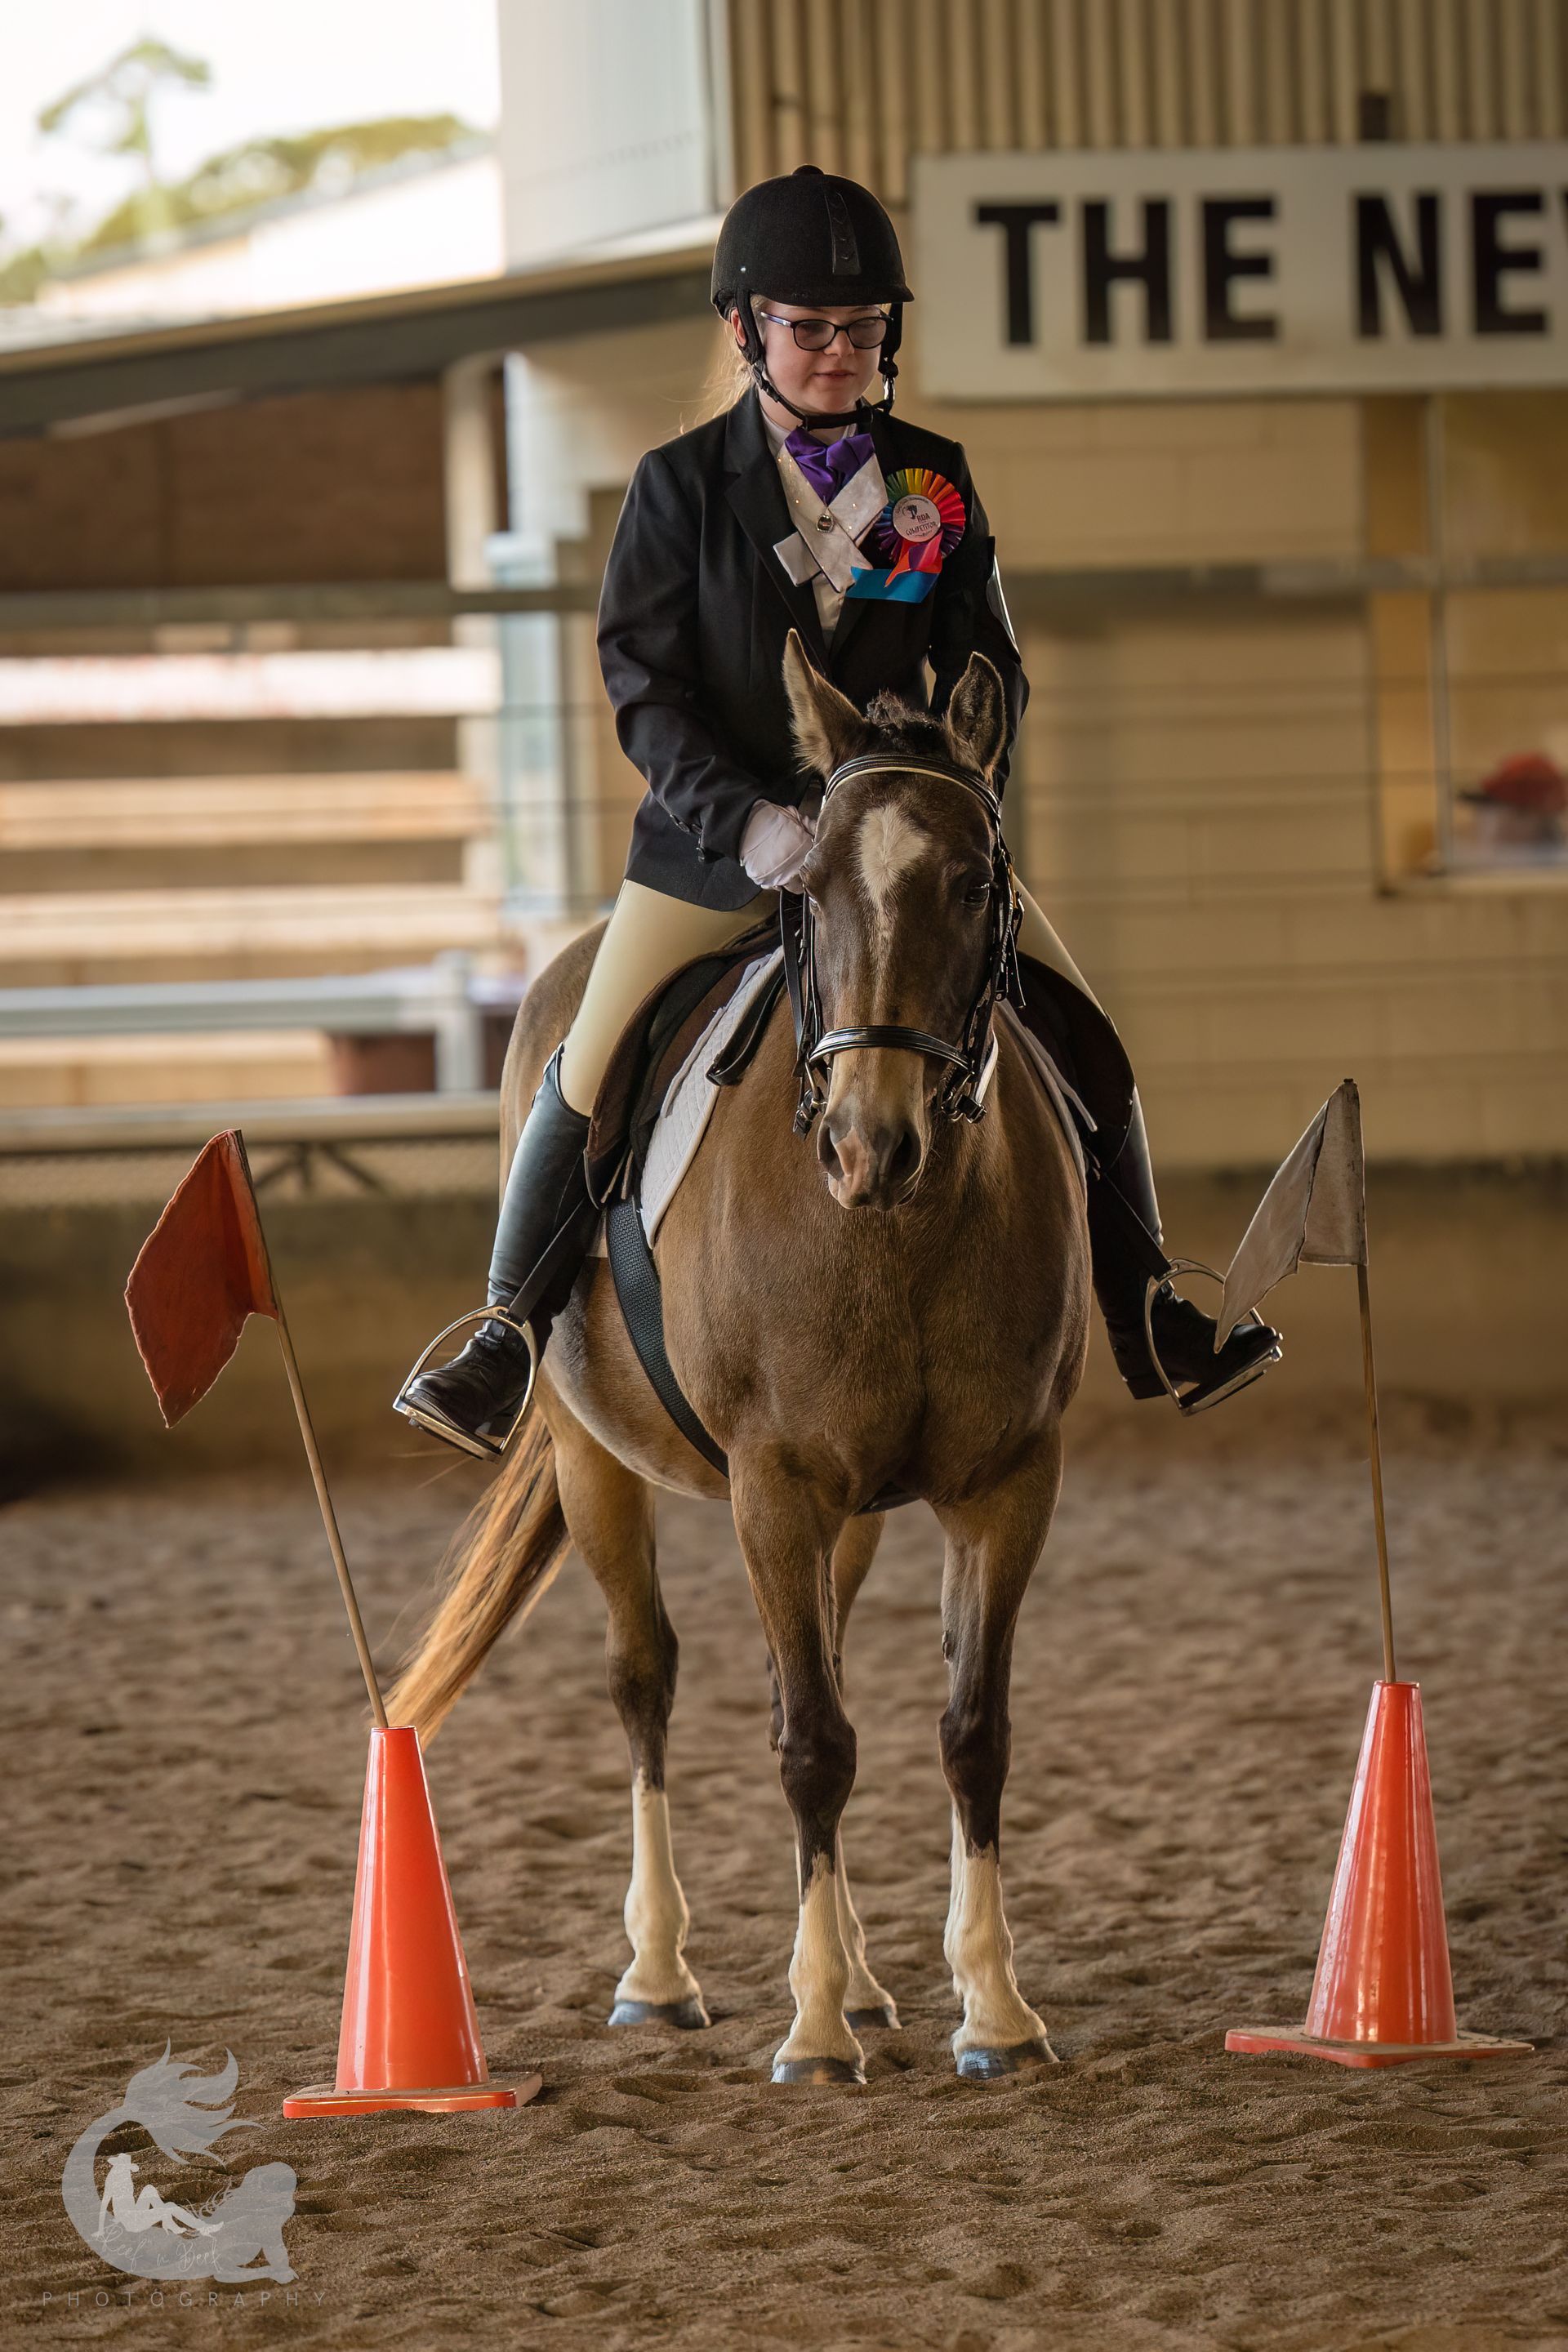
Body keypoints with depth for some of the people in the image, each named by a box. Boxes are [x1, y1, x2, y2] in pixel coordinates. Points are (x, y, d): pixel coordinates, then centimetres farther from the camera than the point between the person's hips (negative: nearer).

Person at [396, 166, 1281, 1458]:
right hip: (720, 837, -2)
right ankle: (510, 1338, 10)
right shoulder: (683, 484, -5)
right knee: (588, 1074, -7)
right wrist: (746, 820, -24)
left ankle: (1152, 1325, 12)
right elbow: (643, 687, -9)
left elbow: (988, 669, 4)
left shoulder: (935, 479, 2)